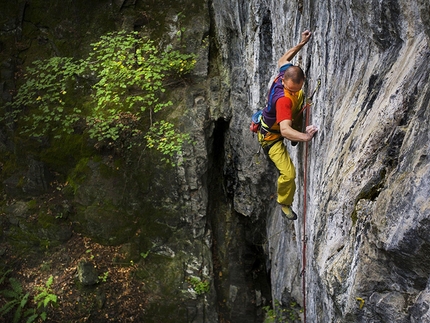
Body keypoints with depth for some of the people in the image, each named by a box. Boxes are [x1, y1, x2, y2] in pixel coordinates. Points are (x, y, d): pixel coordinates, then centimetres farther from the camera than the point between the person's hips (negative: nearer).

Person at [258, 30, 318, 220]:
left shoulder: (286, 71, -21)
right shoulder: (283, 99, -43)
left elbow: (283, 60, 4)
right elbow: (284, 130, -54)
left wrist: (301, 44, 4)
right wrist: (305, 137, -69)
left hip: (282, 124, 9)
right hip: (272, 136, -9)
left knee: (302, 97, 23)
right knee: (288, 174, -15)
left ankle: (295, 138, 36)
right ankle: (284, 204, 14)